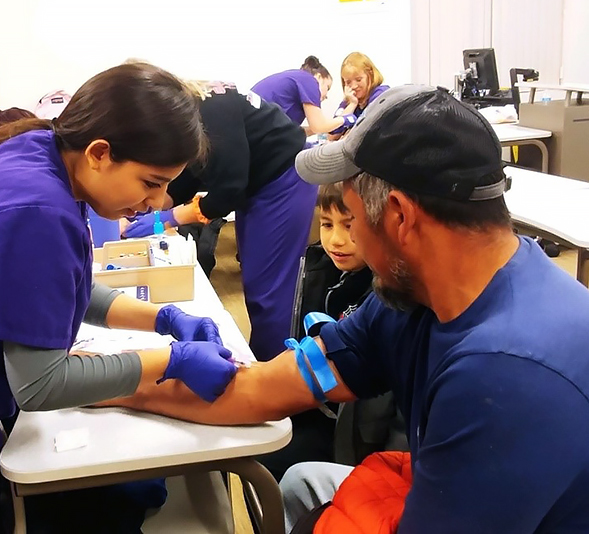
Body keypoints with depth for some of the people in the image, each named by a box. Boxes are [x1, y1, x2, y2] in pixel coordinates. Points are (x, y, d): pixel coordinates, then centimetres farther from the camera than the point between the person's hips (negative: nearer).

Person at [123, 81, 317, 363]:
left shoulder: (209, 111, -29)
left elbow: (229, 192, -27)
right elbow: (185, 180, 4)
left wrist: (167, 218, -21)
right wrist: (146, 210, -8)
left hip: (285, 179, -9)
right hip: (257, 184, 9)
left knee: (267, 287, -6)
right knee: (254, 281, 14)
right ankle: (257, 360, 27)